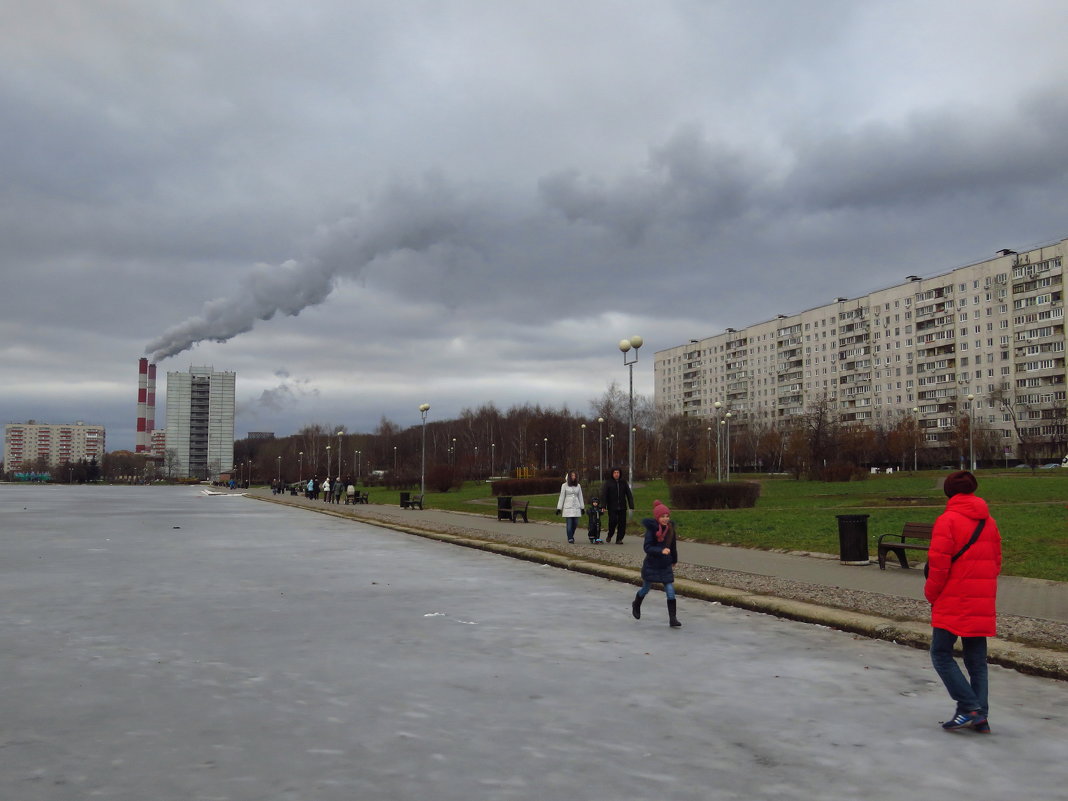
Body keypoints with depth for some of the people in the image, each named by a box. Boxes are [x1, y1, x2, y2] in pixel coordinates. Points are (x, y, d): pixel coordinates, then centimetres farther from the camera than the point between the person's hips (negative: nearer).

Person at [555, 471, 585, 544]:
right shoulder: (564, 485, 1)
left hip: (576, 507, 3)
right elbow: (561, 497, 2)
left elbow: (580, 497, 15)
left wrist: (582, 507, 12)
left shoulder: (578, 486, 11)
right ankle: (570, 538, -2)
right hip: (568, 507, -3)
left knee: (575, 523, 3)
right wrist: (559, 508, -1)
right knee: (569, 523, -9)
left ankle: (571, 535, 26)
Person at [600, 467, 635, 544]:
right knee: (613, 521, -11)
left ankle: (619, 539, 11)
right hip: (612, 508, -3)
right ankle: (610, 535, 14)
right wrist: (604, 506, -13)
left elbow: (629, 494, 10)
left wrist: (631, 505, 2)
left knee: (622, 523, 0)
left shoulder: (623, 482, 9)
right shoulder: (608, 482, 1)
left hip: (622, 508, 3)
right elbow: (603, 495, -4)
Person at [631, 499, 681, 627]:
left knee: (671, 591, -4)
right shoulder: (651, 529, -17)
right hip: (651, 565, -4)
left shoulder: (670, 528, -2)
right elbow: (647, 548, -24)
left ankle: (673, 619, 0)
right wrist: (661, 551, -37)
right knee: (646, 588, 15)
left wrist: (674, 559, 21)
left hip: (666, 566, 4)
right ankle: (636, 605, 46)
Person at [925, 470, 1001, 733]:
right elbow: (996, 562, 13)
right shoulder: (988, 522, 10)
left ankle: (969, 707, -7)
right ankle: (980, 717, 10)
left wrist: (932, 593, -1)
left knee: (941, 654, 3)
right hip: (982, 604, 6)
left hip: (953, 602, -6)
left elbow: (939, 563, -15)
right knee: (977, 660, 12)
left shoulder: (947, 521, -11)